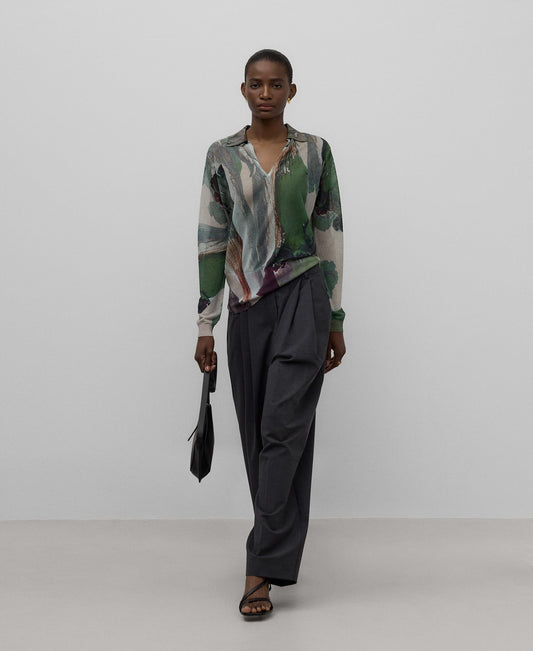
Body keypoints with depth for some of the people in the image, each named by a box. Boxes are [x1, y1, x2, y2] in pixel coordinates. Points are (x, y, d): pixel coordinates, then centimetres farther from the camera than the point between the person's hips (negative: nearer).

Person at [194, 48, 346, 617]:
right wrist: (205, 326, 3)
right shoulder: (222, 156, 7)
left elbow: (330, 236, 7)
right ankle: (280, 553, 22)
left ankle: (261, 567, -6)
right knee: (259, 437, 7)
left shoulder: (315, 151, 5)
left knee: (283, 428, -11)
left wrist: (336, 321, 5)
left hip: (303, 298, -2)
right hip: (247, 308, 2)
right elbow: (211, 242, 6)